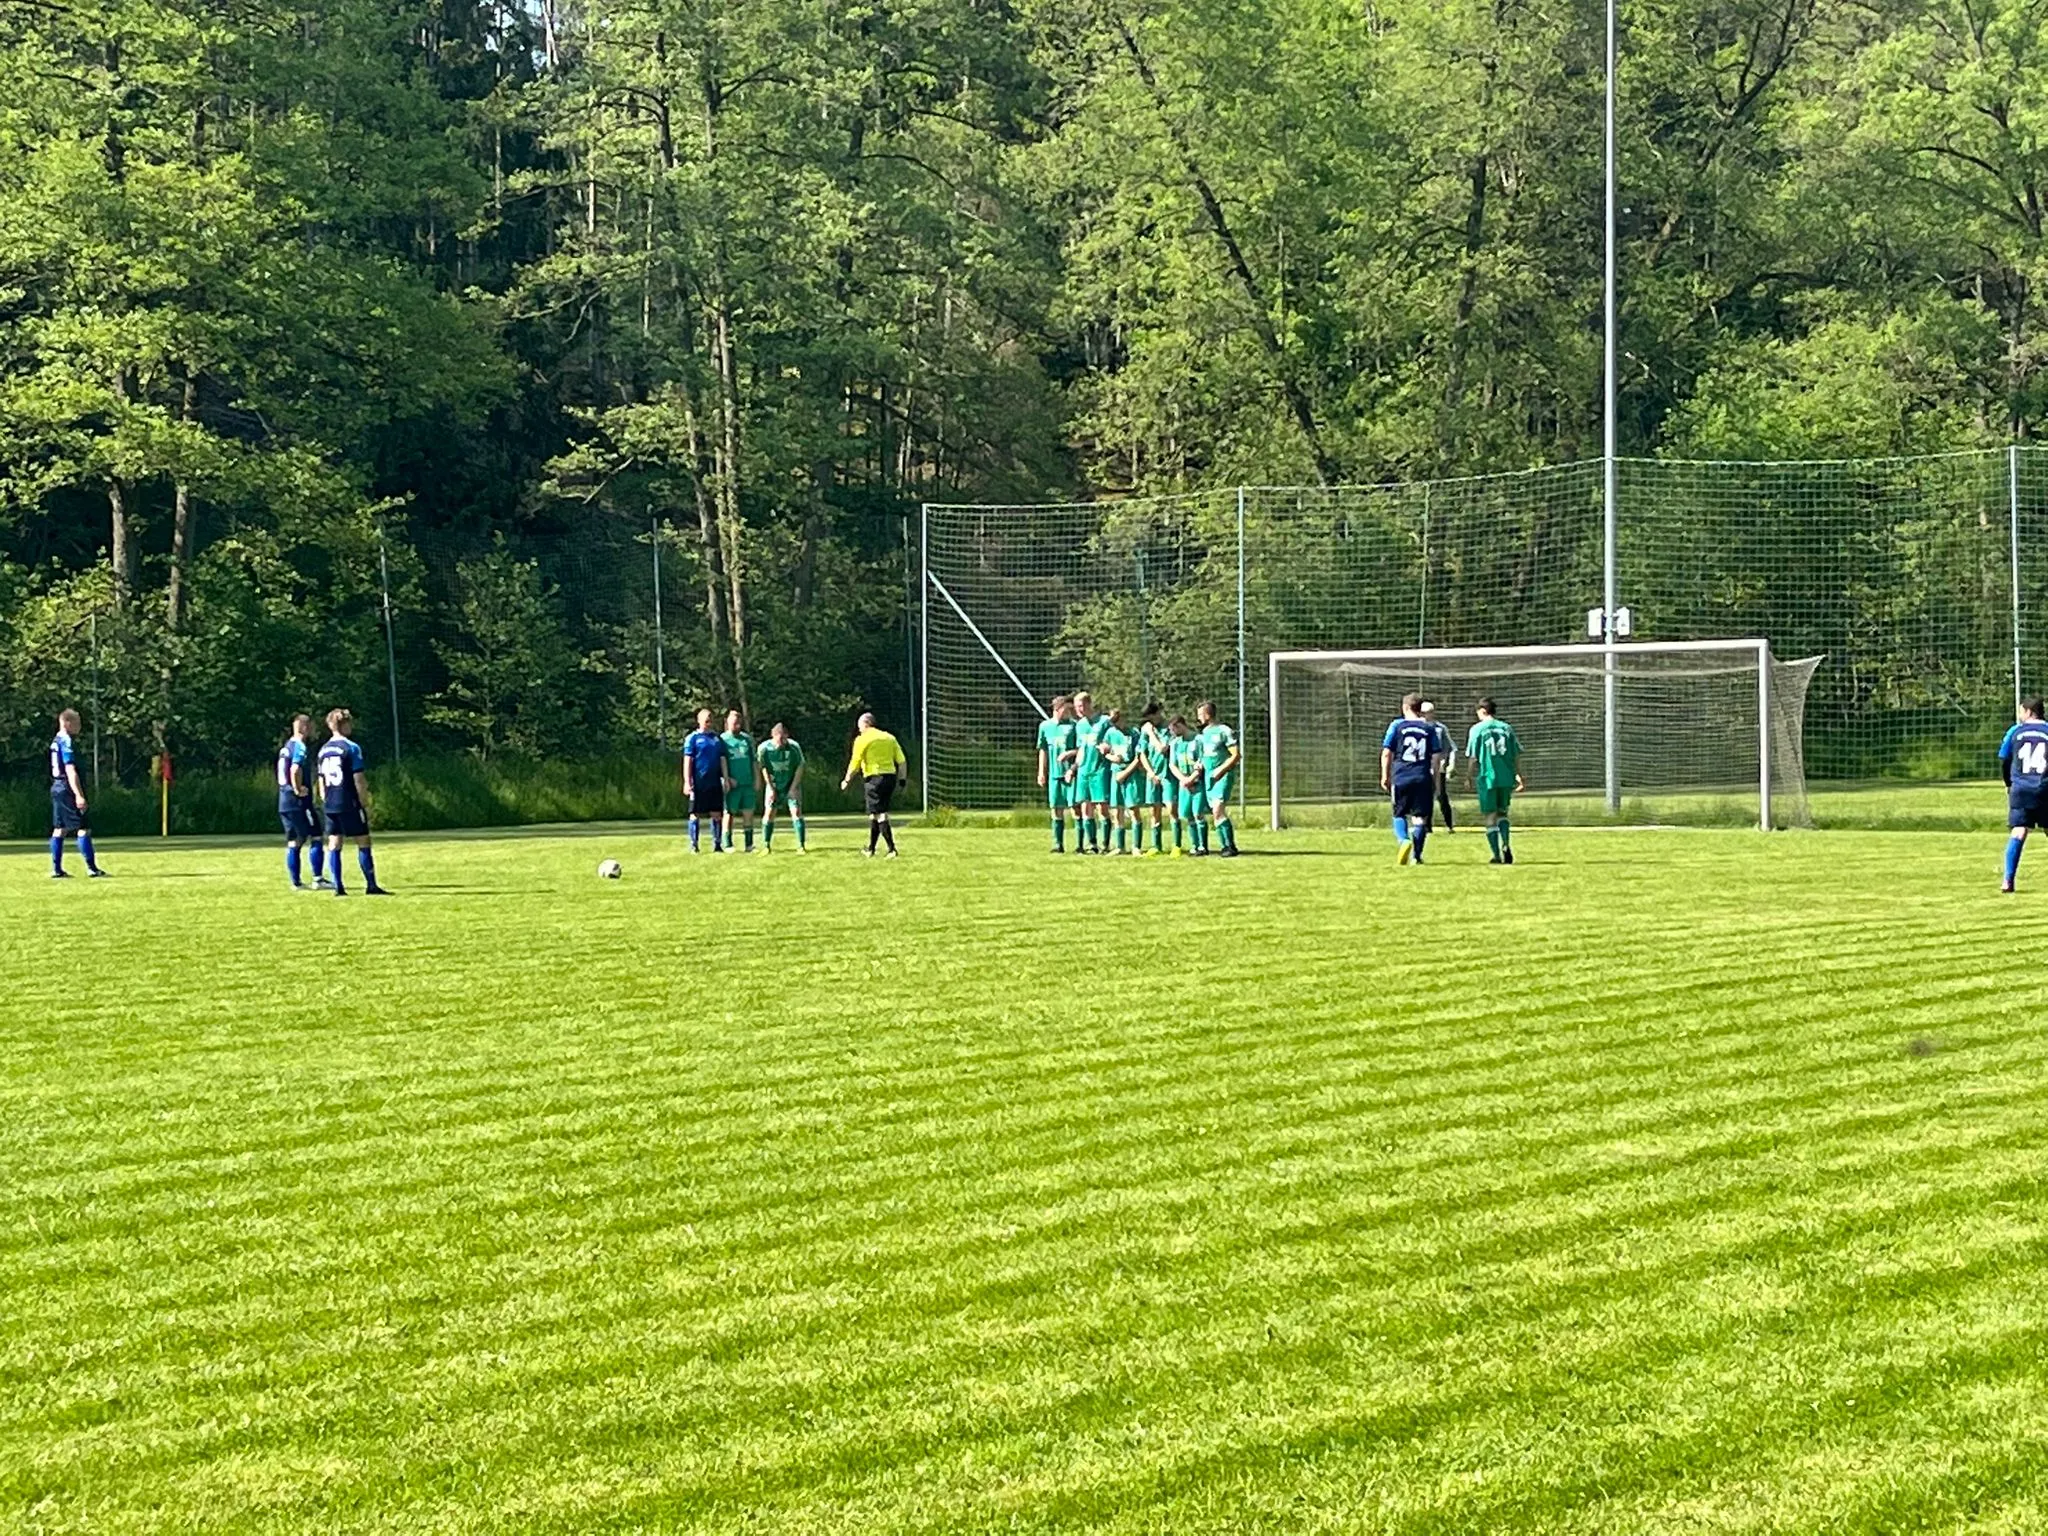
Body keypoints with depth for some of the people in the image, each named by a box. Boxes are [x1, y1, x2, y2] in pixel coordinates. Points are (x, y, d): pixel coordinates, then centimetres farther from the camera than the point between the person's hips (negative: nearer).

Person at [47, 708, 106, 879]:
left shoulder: (56, 741, 15)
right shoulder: (66, 742, -15)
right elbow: (70, 771, -21)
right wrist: (79, 795, -24)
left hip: (57, 788, 10)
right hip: (68, 789, -10)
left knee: (59, 829, 10)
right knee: (83, 828, -8)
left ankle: (56, 869, 11)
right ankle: (92, 868, -9)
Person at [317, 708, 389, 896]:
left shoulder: (324, 750, 11)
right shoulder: (351, 748, -9)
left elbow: (321, 782, 14)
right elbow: (359, 780, -12)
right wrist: (365, 804, -6)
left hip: (330, 805, 6)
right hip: (350, 804, -6)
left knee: (333, 845, 5)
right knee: (363, 843, 0)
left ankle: (338, 887, 1)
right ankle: (371, 885, 0)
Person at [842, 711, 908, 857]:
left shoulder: (862, 739, -3)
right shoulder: (889, 738, 15)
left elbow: (855, 763, -5)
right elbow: (902, 762, 11)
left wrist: (847, 780, 6)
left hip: (874, 779, -7)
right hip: (890, 777, 7)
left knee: (880, 814, -6)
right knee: (874, 813, 18)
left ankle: (892, 849, -16)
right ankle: (871, 848, 25)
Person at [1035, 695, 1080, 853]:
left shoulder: (1073, 725, 2)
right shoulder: (1045, 726, 10)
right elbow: (1043, 750, 15)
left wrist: (1069, 753, -15)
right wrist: (1041, 772, 10)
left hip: (1071, 773, -3)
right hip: (1054, 773, 3)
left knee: (1075, 808, -5)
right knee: (1056, 810, 5)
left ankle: (1079, 844, -1)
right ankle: (1058, 844, 11)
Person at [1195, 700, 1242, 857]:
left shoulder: (1224, 731, -9)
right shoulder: (1205, 732, 15)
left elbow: (1236, 756, -11)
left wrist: (1220, 770, -16)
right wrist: (1201, 764, 7)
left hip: (1223, 776, -8)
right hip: (1208, 776, 8)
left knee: (1218, 811, -18)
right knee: (1215, 813, 5)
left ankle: (1230, 846, -16)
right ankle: (1225, 846, 11)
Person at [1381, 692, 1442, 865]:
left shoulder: (1397, 726, 3)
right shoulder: (1429, 729, 7)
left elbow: (1386, 753, 1)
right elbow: (1435, 758, 5)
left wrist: (1385, 776, 11)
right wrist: (1435, 781, 13)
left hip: (1400, 778, -1)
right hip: (1423, 779, 1)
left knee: (1399, 814, 11)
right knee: (1420, 817, 6)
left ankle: (1403, 840, -16)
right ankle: (1416, 855, 3)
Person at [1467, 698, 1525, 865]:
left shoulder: (1477, 729, -3)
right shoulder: (1506, 728, 6)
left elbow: (1473, 757, -5)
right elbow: (1517, 755, 7)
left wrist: (1472, 778, 6)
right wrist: (1519, 777, 14)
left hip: (1487, 777, -3)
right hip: (1506, 778, 3)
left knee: (1490, 817, 5)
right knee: (1502, 813, 18)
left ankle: (1496, 855, 3)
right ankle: (1506, 844, -5)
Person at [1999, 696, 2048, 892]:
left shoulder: (2015, 732, 7)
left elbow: (2003, 761, 13)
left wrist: (2009, 785, 28)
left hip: (2020, 789, 1)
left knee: (2018, 833, -4)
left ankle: (2008, 880, -15)